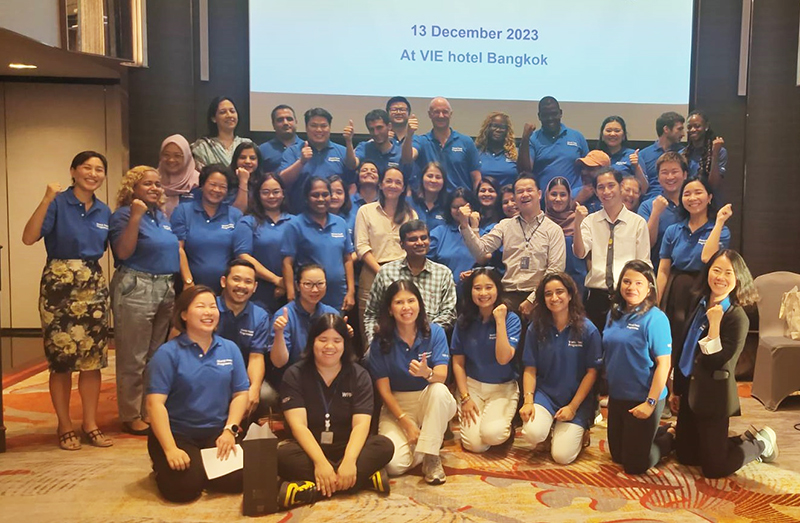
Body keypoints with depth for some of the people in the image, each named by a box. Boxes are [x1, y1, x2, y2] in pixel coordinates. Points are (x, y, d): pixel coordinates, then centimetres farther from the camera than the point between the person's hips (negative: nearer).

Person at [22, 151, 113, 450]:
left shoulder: (105, 212, 10)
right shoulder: (58, 203, -6)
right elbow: (29, 238, -19)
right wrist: (47, 199, -25)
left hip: (94, 286, 5)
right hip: (59, 284, -5)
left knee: (93, 359, 6)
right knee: (61, 359, 2)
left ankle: (90, 424, 17)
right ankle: (65, 426, 15)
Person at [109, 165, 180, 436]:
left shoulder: (162, 216, 15)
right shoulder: (124, 214, -6)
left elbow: (176, 248, 20)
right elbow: (123, 252, -19)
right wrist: (136, 216, -23)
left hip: (166, 288, 8)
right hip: (135, 288, -8)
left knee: (156, 355, 14)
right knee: (133, 358, -2)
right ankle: (131, 416, 7)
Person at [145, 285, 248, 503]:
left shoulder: (230, 349, 4)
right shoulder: (168, 352, -9)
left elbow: (240, 394, 4)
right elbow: (155, 403, -14)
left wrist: (229, 430, -11)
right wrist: (170, 449, -22)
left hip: (217, 434, 3)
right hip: (177, 434, -3)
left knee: (237, 479, -18)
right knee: (185, 487, -22)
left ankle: (202, 467, 14)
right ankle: (164, 467, 13)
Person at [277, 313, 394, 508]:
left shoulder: (359, 375, 0)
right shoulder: (295, 375, -3)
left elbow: (361, 424, -12)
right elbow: (298, 424, -15)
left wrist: (349, 461, -32)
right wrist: (320, 462, -31)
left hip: (347, 447, 2)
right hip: (309, 448, -1)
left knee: (384, 445, -27)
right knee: (283, 455, -34)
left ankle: (313, 488, -37)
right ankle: (365, 477, -34)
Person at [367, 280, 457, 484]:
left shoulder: (434, 332, -7)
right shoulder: (381, 341, -8)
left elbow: (441, 376, -18)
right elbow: (384, 389, -6)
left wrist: (427, 373, -43)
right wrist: (407, 424, -15)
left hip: (431, 402, 1)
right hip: (396, 406, -1)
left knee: (439, 390, -35)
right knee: (395, 464, -25)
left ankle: (430, 455, -19)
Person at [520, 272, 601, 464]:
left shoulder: (587, 329, -8)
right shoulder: (536, 328, -2)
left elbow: (592, 372, -6)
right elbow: (530, 369, -1)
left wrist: (573, 407, -11)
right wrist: (528, 401, -15)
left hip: (577, 399, -1)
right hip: (544, 393, 1)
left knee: (562, 456, -13)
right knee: (533, 433, -27)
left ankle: (579, 430, 20)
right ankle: (549, 427, 10)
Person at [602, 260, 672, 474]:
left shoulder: (655, 318, -17)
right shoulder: (615, 314, 3)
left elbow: (663, 363, -18)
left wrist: (651, 402, -20)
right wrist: (606, 388, 11)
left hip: (642, 400, -7)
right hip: (616, 397, 7)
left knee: (635, 465, 4)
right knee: (617, 455, 20)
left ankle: (671, 438, 27)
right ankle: (658, 433, 40)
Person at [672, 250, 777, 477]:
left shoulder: (737, 318, -16)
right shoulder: (700, 306, 4)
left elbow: (717, 362, -21)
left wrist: (714, 324, -27)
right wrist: (677, 389, 15)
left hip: (713, 397, -7)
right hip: (690, 391, 7)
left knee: (713, 468, 2)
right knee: (685, 456, 17)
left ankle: (761, 443, 25)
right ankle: (746, 439, 33)